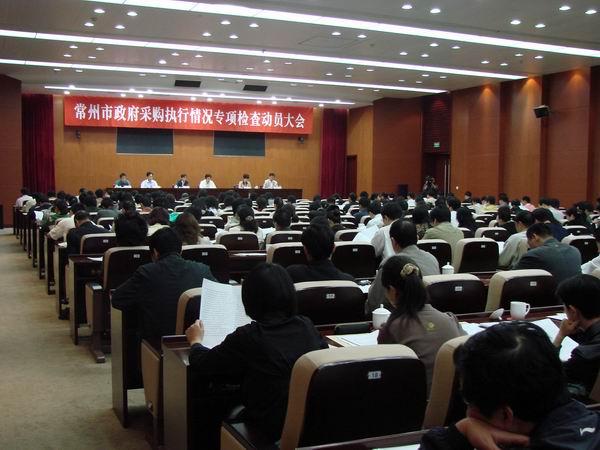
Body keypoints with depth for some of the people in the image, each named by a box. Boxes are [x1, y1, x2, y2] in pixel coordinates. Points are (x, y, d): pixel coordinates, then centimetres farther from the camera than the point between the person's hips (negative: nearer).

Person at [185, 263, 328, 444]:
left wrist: (195, 341, 18)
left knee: (216, 418, 24)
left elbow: (202, 366, -4)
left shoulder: (248, 337, -19)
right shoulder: (307, 326, -6)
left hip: (270, 433, -5)